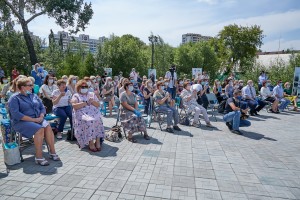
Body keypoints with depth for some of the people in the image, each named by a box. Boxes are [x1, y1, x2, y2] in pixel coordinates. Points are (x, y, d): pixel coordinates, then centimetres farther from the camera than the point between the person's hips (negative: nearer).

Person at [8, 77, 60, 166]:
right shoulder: (15, 98, -3)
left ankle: (52, 152, -22)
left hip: (37, 119, 5)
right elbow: (16, 114, -16)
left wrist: (41, 117, -8)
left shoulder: (34, 96, 16)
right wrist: (33, 119, -20)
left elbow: (42, 107, 14)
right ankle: (38, 157, -27)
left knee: (48, 126, -26)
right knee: (39, 129, -32)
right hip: (21, 122, -5)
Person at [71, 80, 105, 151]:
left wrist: (92, 101, -5)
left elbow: (98, 105, 15)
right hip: (82, 114, -2)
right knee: (89, 121, -33)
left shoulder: (92, 94, 22)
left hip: (94, 113, 3)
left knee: (98, 120, -29)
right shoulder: (76, 96, 13)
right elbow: (74, 106, -6)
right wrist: (86, 103, -7)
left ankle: (97, 141, -26)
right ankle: (91, 142, -28)